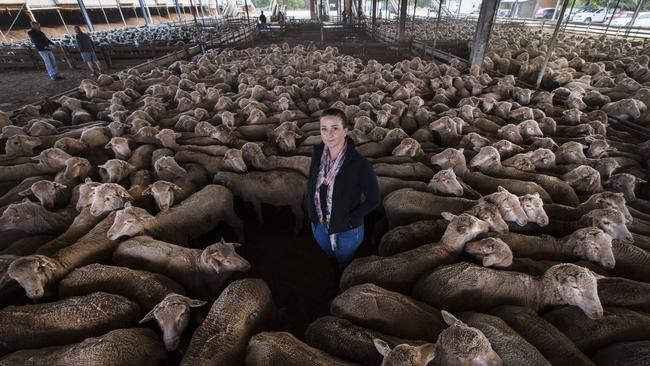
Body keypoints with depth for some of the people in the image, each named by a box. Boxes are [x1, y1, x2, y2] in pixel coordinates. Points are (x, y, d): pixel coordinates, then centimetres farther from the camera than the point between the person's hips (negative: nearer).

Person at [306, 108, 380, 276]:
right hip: (318, 225, 4)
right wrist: (310, 208, -3)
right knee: (330, 260, 33)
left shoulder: (360, 164, -29)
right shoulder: (318, 152, -14)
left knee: (345, 267, 25)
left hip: (347, 231, -4)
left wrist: (350, 220, -19)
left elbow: (374, 200, -18)